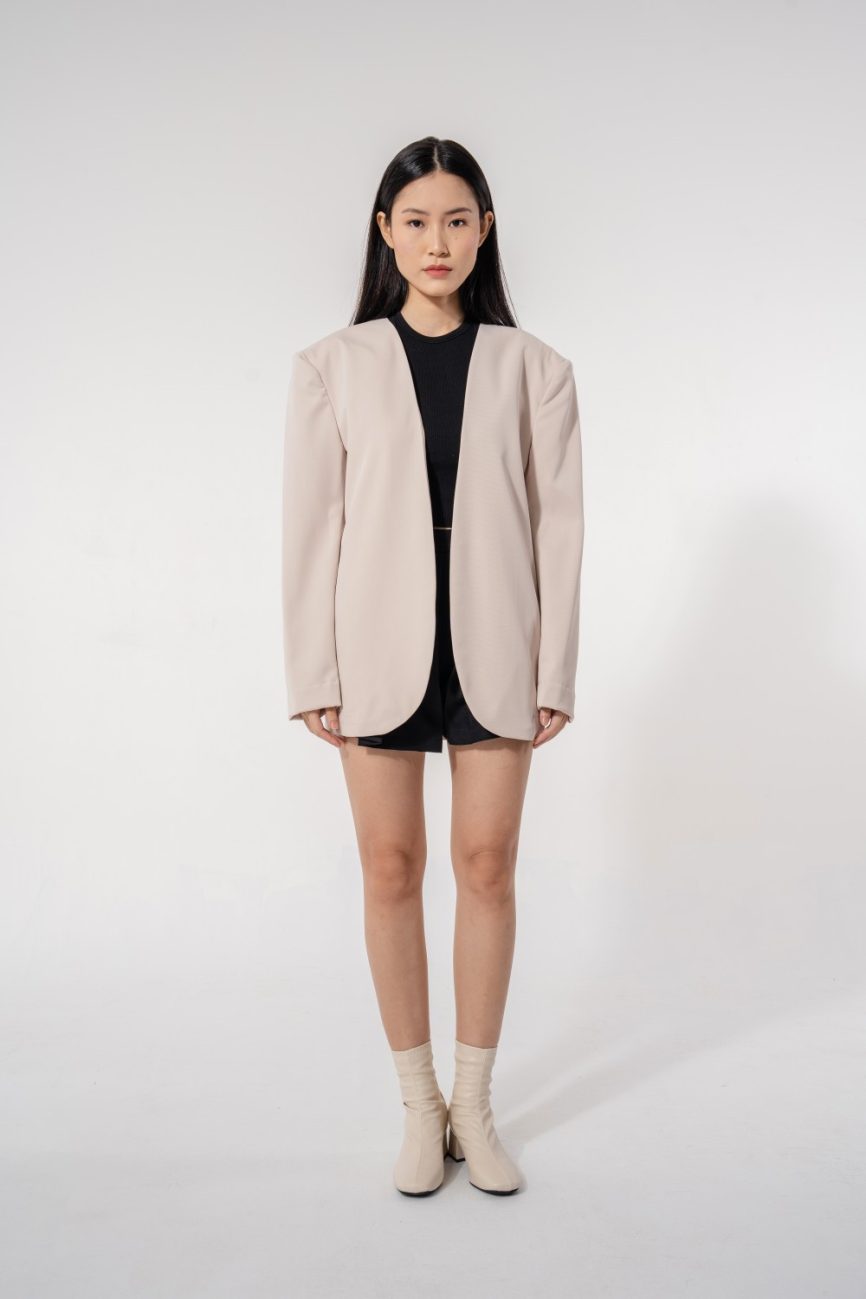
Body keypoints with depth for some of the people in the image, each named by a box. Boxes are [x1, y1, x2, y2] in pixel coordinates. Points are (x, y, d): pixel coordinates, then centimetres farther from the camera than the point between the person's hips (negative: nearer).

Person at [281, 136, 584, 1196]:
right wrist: (313, 675, -4)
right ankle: (419, 1107, 23)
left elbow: (558, 524, 2)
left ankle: (475, 1105, 23)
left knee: (487, 867, 6)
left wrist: (555, 672, -2)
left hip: (492, 646, 1)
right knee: (391, 869, 6)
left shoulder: (532, 367, 4)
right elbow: (310, 523, 0)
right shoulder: (333, 365, 3)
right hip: (380, 643, 0)